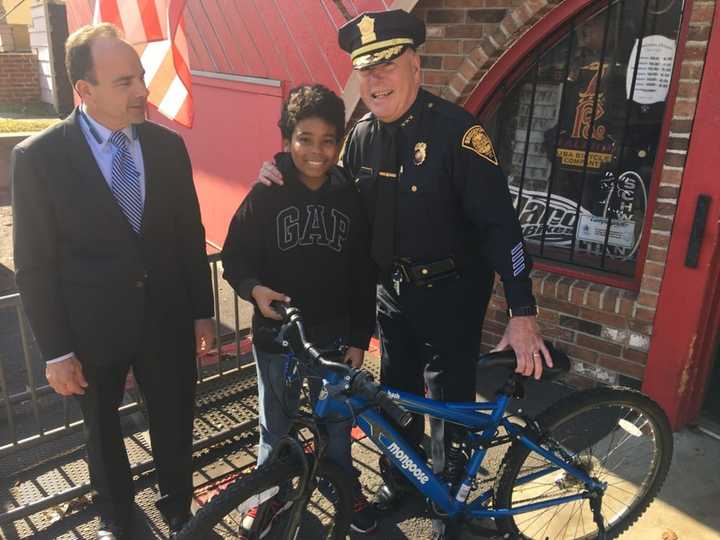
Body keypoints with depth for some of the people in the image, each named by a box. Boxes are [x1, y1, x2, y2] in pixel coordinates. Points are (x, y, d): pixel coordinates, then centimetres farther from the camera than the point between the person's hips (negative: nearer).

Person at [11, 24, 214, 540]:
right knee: (104, 431, 21)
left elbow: (191, 235, 3)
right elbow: (34, 264, -9)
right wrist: (56, 350, -8)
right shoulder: (37, 156, -12)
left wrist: (202, 310, 6)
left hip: (167, 320, 2)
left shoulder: (168, 145, -3)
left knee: (175, 423, 16)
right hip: (94, 328, -1)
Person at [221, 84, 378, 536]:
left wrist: (359, 339, 0)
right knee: (277, 426, 16)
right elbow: (236, 258, -3)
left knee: (336, 423, 17)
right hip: (277, 333, -1)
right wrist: (255, 289, -25)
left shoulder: (350, 198, -3)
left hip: (334, 335, 1)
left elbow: (363, 275, 1)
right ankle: (271, 494, 40)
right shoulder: (265, 195, -9)